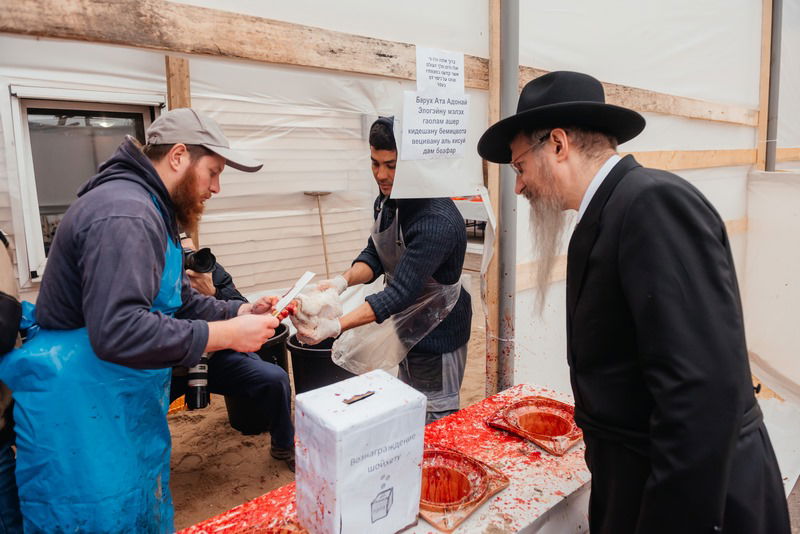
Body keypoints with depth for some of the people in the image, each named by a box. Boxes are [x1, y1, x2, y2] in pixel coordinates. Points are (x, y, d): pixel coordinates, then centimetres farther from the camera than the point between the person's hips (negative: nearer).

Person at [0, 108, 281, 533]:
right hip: (86, 411, -10)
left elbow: (179, 302, 15)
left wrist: (238, 312, -1)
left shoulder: (150, 210, 12)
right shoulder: (126, 215, -24)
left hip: (127, 402, 10)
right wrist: (227, 335, -28)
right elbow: (117, 331, -34)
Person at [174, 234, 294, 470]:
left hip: (215, 356, 2)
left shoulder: (208, 266, -8)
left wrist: (213, 294, -24)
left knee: (275, 379, -19)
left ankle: (284, 446, 10)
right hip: (164, 368, -1)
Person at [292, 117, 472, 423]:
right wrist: (342, 281, -20)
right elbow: (375, 255, 1)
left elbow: (401, 292, -34)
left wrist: (335, 327, -40)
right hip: (407, 328, 9)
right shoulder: (388, 199, -3)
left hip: (437, 332, -8)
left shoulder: (437, 222, -32)